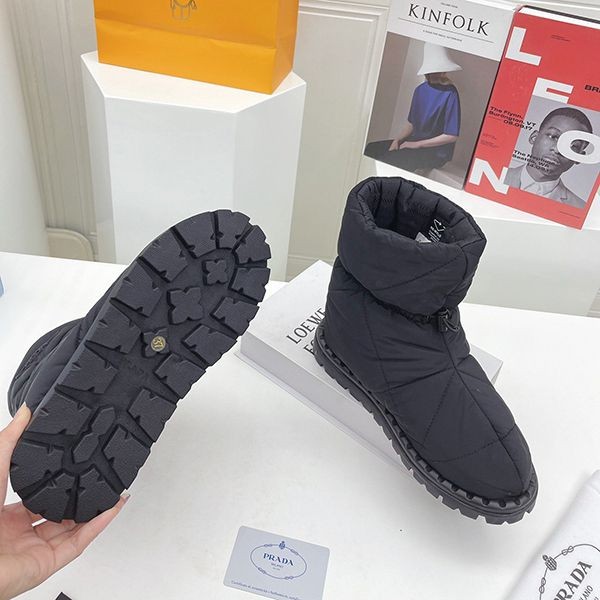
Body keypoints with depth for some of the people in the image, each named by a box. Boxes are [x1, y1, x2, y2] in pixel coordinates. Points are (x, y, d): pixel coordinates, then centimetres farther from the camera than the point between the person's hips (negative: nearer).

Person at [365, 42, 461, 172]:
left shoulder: (450, 94, -14)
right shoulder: (421, 89, 8)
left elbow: (452, 136, -16)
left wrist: (418, 144, -14)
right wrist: (397, 140, -5)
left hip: (436, 150, -7)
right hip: (414, 141, 7)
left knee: (390, 160, -27)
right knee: (371, 149, -8)